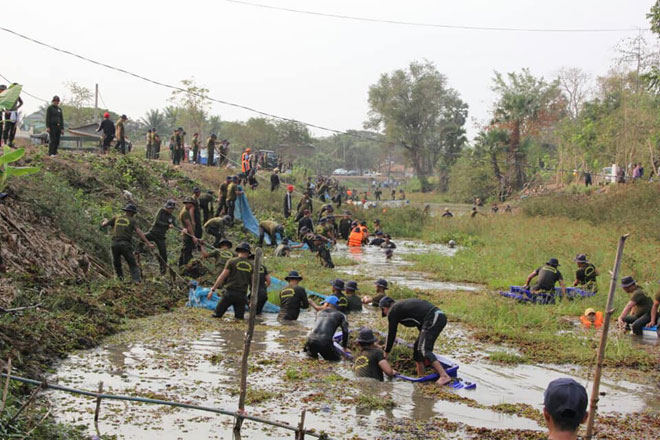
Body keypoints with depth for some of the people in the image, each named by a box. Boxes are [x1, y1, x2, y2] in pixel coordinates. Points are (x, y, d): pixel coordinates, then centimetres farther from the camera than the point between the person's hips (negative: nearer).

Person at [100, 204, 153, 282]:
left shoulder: (116, 218, 14)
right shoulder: (132, 220, 8)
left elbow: (103, 225, 15)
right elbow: (139, 232, -3)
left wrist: (105, 221, 39)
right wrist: (148, 243, -6)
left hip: (115, 243, 2)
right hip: (126, 244, -2)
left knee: (116, 264, 19)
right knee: (132, 265, 2)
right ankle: (136, 280, -15)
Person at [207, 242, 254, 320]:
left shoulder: (232, 262, 0)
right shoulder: (251, 265, 9)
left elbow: (222, 277, -3)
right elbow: (253, 283, 14)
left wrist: (212, 290, 1)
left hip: (229, 293, -3)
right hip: (242, 295, 3)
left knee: (216, 315, 1)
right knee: (239, 319, 5)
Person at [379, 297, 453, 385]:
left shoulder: (392, 311, 4)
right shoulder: (403, 304, 30)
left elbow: (391, 334, 8)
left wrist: (386, 352, 19)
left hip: (433, 318, -10)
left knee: (423, 349, -14)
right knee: (417, 347, 18)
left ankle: (444, 376, -26)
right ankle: (421, 377, 23)